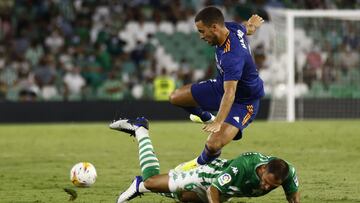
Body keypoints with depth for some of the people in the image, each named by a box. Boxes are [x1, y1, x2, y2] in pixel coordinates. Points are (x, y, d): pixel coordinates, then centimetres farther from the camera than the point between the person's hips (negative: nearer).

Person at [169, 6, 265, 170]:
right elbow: (247, 29, 11)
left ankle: (201, 163, 10)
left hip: (244, 101, -9)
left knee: (214, 145, -26)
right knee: (176, 97, 8)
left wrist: (219, 122, -56)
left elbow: (230, 93, -47)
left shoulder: (231, 56, -41)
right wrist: (251, 25, 35)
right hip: (222, 85, 9)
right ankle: (206, 118, 37)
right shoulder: (232, 28, -15)